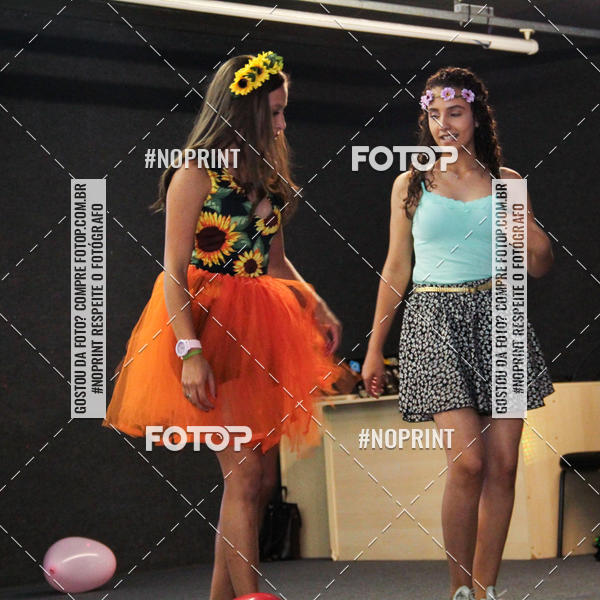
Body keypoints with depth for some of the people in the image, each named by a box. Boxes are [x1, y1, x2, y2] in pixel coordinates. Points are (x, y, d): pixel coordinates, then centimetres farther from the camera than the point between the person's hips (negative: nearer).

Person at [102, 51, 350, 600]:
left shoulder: (266, 178, 14)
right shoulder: (197, 174, -8)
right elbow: (173, 270, -13)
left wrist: (316, 307, 7)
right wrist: (189, 350, -22)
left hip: (260, 333, 8)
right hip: (212, 327, -8)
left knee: (261, 478, 6)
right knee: (244, 474, -12)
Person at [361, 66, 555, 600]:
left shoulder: (506, 181, 9)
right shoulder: (412, 185, 6)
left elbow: (538, 267, 11)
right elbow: (397, 268, 10)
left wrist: (536, 244, -13)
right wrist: (374, 348, 10)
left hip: (499, 316, 2)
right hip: (437, 319, -2)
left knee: (503, 463, -2)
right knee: (467, 461, -15)